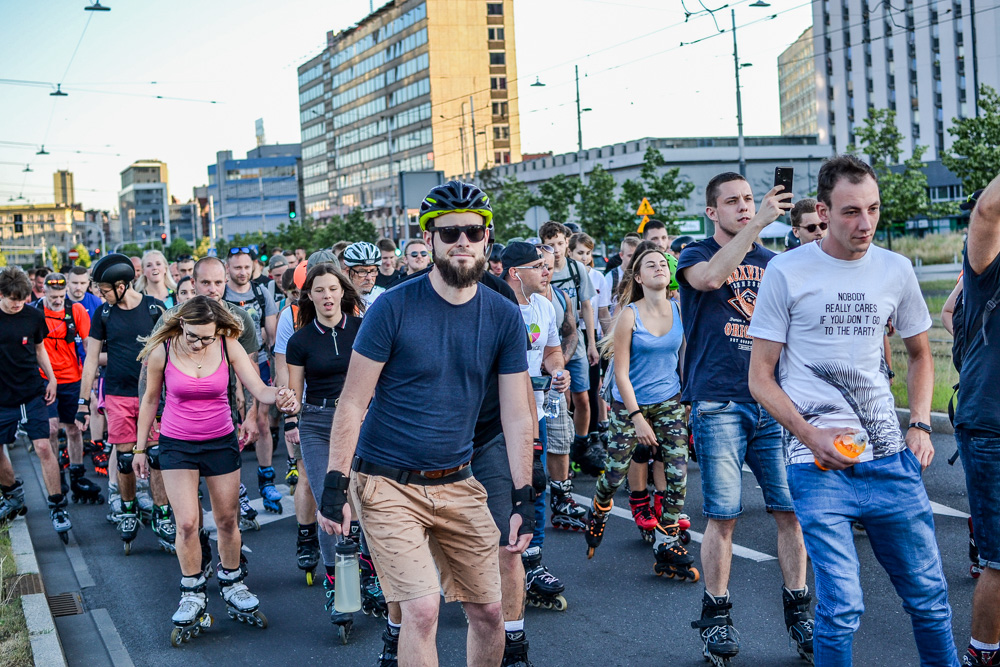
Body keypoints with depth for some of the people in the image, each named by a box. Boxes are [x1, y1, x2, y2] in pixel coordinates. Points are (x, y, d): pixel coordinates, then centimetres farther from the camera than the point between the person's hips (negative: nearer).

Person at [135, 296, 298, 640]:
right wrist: (140, 447, 6)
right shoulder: (162, 351, -14)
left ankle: (232, 586, 31)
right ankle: (192, 595, 11)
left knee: (227, 521, 10)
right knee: (187, 522, -8)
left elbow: (259, 388, -19)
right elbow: (150, 399, 1)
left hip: (221, 442, 1)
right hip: (177, 444, -1)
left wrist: (279, 395, -43)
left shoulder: (228, 347, -13)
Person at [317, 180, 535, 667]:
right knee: (422, 609, -15)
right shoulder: (394, 307, -10)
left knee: (489, 611, 7)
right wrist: (334, 486, -13)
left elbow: (516, 415, 3)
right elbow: (352, 403, -7)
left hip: (457, 485, 4)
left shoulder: (504, 316, 1)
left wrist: (523, 498, -2)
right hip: (388, 485, -4)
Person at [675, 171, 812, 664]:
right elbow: (710, 277, -21)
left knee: (791, 509, 0)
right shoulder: (696, 256, 5)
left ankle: (798, 611, 13)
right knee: (723, 516, -2)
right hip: (718, 404, -3)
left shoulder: (772, 263, 17)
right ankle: (716, 616, 13)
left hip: (774, 402, 3)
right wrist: (759, 223, -23)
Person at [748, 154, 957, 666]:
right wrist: (812, 437, -14)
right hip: (818, 464, -4)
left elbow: (919, 354, 23)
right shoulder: (786, 272, -4)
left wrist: (920, 424, 8)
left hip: (890, 457, 4)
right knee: (842, 608, -8)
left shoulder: (896, 270, 7)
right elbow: (760, 378, -2)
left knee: (928, 595, 11)